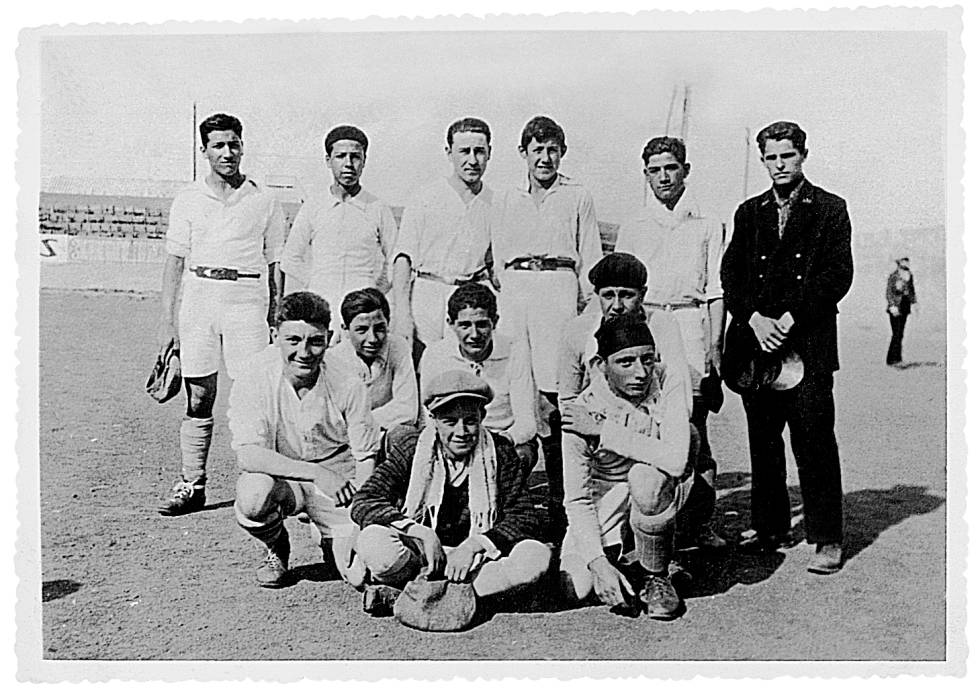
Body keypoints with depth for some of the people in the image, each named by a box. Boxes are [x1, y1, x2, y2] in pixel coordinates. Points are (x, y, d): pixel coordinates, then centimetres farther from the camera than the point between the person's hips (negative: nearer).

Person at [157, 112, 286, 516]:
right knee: (198, 398, 4)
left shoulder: (264, 201, 6)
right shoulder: (188, 199, 11)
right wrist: (167, 319, 6)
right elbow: (175, 261, 12)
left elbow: (275, 266, 8)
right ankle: (191, 485, 12)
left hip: (246, 297, -2)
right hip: (197, 294, 2)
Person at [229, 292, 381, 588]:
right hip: (283, 480, 0)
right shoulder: (256, 378, -16)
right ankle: (277, 549, 2)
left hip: (339, 486, 1)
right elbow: (248, 455, -25)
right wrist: (316, 472, -35)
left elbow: (366, 458, -5)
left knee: (365, 573, -17)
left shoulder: (347, 384, -14)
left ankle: (334, 542, 22)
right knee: (251, 493, -35)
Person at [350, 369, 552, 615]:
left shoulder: (499, 451, -2)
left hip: (476, 557, 2)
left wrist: (475, 544, -22)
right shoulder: (411, 448, -5)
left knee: (536, 555, -29)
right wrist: (421, 532, -27)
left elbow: (525, 517, -7)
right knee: (372, 542, -32)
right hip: (418, 554, -2)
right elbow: (363, 503, -14)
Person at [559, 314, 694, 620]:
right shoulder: (582, 412, -21)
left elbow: (676, 460, -36)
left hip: (664, 485, -1)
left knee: (645, 477, -37)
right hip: (607, 492, 1)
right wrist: (598, 562, -29)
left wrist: (604, 430, -33)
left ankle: (656, 577, -11)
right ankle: (611, 554, 21)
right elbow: (577, 499, -17)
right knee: (577, 588, -16)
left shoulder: (670, 383, -22)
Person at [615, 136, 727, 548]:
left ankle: (701, 522, 2)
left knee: (692, 429, -5)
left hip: (689, 324, -1)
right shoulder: (632, 227, 15)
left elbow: (715, 292, 9)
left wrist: (715, 345, 0)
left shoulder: (707, 226, 12)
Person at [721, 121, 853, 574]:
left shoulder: (830, 210, 6)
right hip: (756, 339, 4)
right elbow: (730, 273, 8)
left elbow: (839, 274, -4)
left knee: (814, 441, -4)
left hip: (808, 343, -4)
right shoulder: (749, 213, 16)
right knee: (762, 439, 8)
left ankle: (827, 540, 4)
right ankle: (771, 528, 20)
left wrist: (790, 318, -12)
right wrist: (755, 318, -9)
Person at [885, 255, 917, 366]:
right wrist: (892, 306, -20)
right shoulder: (894, 276, -11)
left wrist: (914, 303, 13)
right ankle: (891, 359, -5)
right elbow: (888, 292, -12)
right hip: (895, 309, -7)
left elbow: (911, 290, 20)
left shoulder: (909, 275, 9)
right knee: (897, 334, -10)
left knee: (900, 334, 8)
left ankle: (897, 359, 14)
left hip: (905, 308, 7)